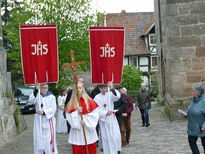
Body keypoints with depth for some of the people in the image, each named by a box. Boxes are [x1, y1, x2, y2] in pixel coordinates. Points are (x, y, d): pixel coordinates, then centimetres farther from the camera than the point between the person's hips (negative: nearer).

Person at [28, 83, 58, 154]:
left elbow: (53, 109, -7)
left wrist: (44, 112, -21)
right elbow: (31, 100, -17)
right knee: (39, 139, 2)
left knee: (49, 139, -5)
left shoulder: (51, 97, 1)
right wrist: (36, 90, -28)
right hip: (39, 120, 2)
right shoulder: (37, 96, 5)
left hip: (48, 120, -2)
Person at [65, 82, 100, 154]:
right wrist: (76, 112, -13)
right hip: (77, 132, 1)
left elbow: (95, 114, -3)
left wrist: (86, 121, -14)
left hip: (89, 131, -1)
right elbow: (68, 116, 2)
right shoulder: (71, 103, 6)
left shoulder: (89, 101, 0)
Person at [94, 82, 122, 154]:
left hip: (112, 119, 1)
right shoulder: (97, 98, -3)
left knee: (116, 136, -2)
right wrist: (105, 113, -18)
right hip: (103, 120, -1)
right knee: (106, 137, 2)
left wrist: (112, 88, -40)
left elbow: (117, 96, -23)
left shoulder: (110, 95, 0)